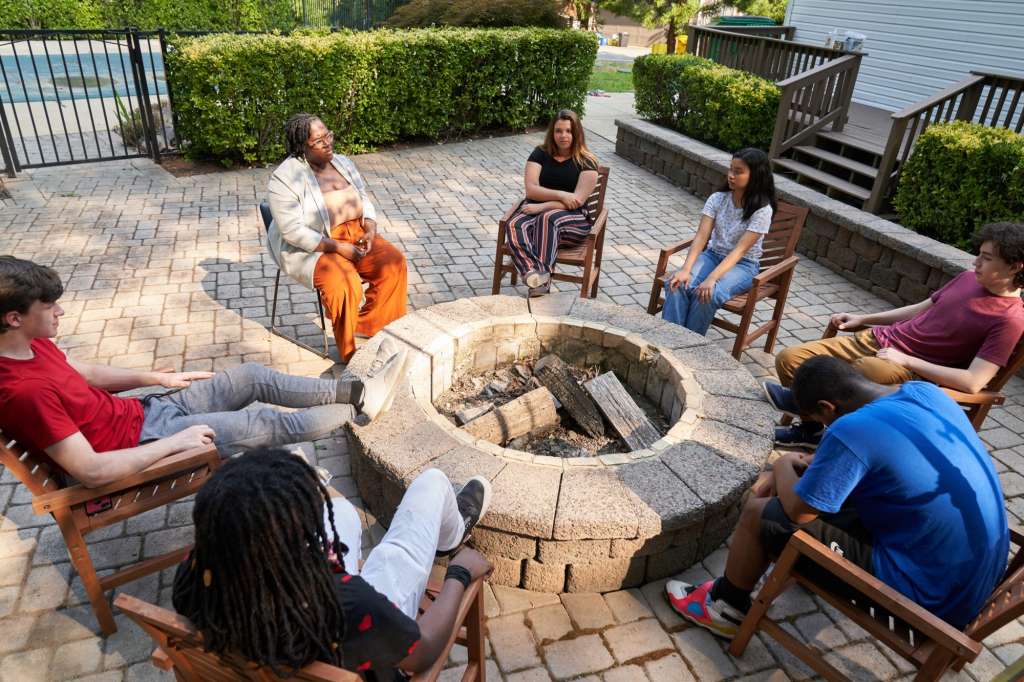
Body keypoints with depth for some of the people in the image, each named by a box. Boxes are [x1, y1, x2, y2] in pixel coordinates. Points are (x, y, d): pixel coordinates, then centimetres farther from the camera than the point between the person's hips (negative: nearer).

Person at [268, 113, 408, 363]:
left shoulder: (342, 163, 5)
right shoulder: (284, 178, -15)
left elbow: (364, 200, 12)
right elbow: (292, 230, -20)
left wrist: (370, 230, -9)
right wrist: (338, 247, -25)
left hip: (355, 234, 6)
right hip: (310, 248, -6)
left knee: (393, 262, -17)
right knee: (343, 282, -32)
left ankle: (370, 326, -1)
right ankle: (349, 351, -10)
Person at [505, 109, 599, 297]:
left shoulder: (586, 161, 1)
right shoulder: (540, 153, 10)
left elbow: (578, 200, -10)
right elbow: (531, 189, -2)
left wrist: (543, 206, -18)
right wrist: (560, 195, -16)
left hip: (573, 218, -2)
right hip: (537, 209, 3)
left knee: (548, 218, -37)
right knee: (515, 225, -32)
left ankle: (540, 279, -51)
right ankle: (533, 275, -58)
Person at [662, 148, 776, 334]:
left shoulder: (762, 209, -15)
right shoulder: (717, 199, -3)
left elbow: (740, 250, -23)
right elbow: (701, 236, -12)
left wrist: (711, 278, -35)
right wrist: (686, 269, -28)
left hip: (742, 265, -4)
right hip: (712, 255, 4)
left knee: (708, 294, -34)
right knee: (677, 284, -27)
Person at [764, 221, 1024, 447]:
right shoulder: (967, 278, 8)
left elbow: (973, 382, -20)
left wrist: (908, 360, -19)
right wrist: (863, 318, 16)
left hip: (913, 369, -6)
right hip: (879, 338, 7)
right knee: (789, 358, -8)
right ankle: (811, 427, 14)